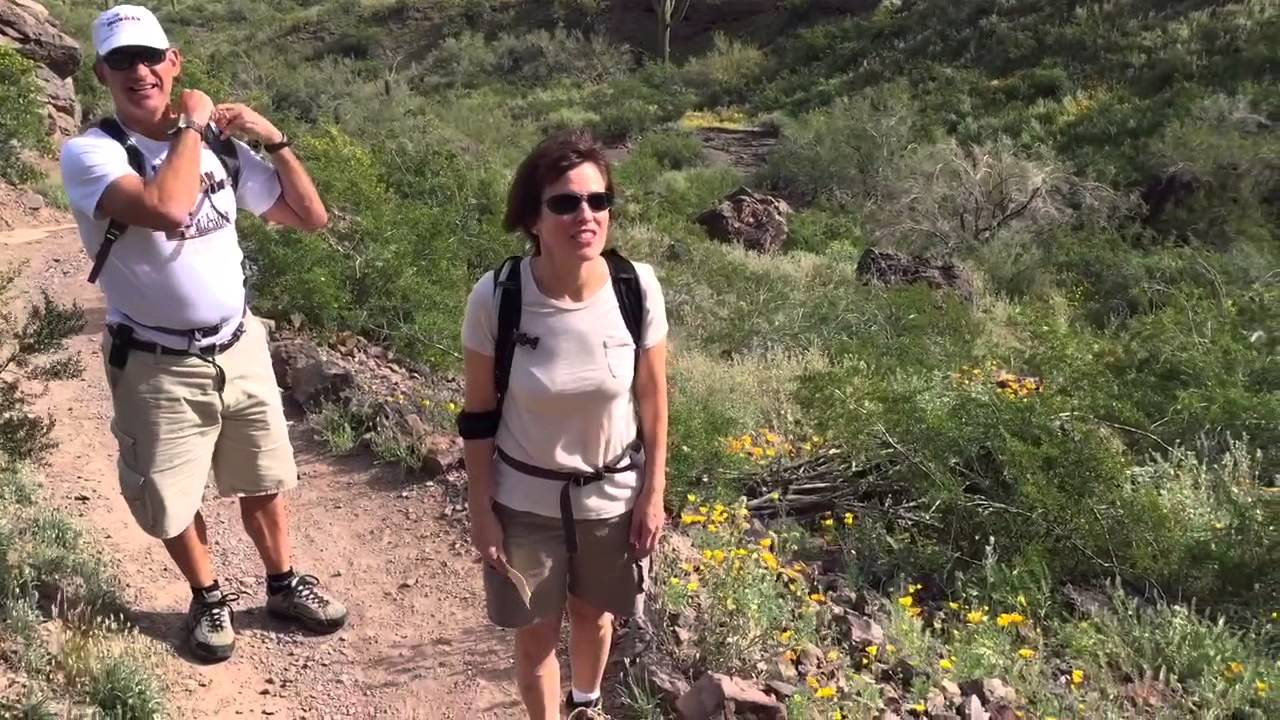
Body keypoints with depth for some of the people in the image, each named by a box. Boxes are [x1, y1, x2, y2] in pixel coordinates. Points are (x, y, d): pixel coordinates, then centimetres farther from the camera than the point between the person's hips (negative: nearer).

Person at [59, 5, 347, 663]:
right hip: (158, 366, -4)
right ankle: (209, 598, 39)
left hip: (240, 347, 4)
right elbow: (167, 209, -36)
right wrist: (190, 124, -23)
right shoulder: (88, 153, -16)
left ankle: (282, 585, 42)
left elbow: (311, 217, 3)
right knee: (171, 502, 13)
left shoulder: (219, 143, -2)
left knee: (262, 482, 20)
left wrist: (274, 140, -8)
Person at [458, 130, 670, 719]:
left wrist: (653, 493, -1)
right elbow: (479, 413, -10)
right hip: (525, 500, -2)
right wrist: (481, 510, -6)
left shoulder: (638, 288, -19)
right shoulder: (496, 296, -22)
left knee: (594, 616, 24)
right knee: (535, 633, 14)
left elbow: (652, 400, -5)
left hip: (613, 494, 2)